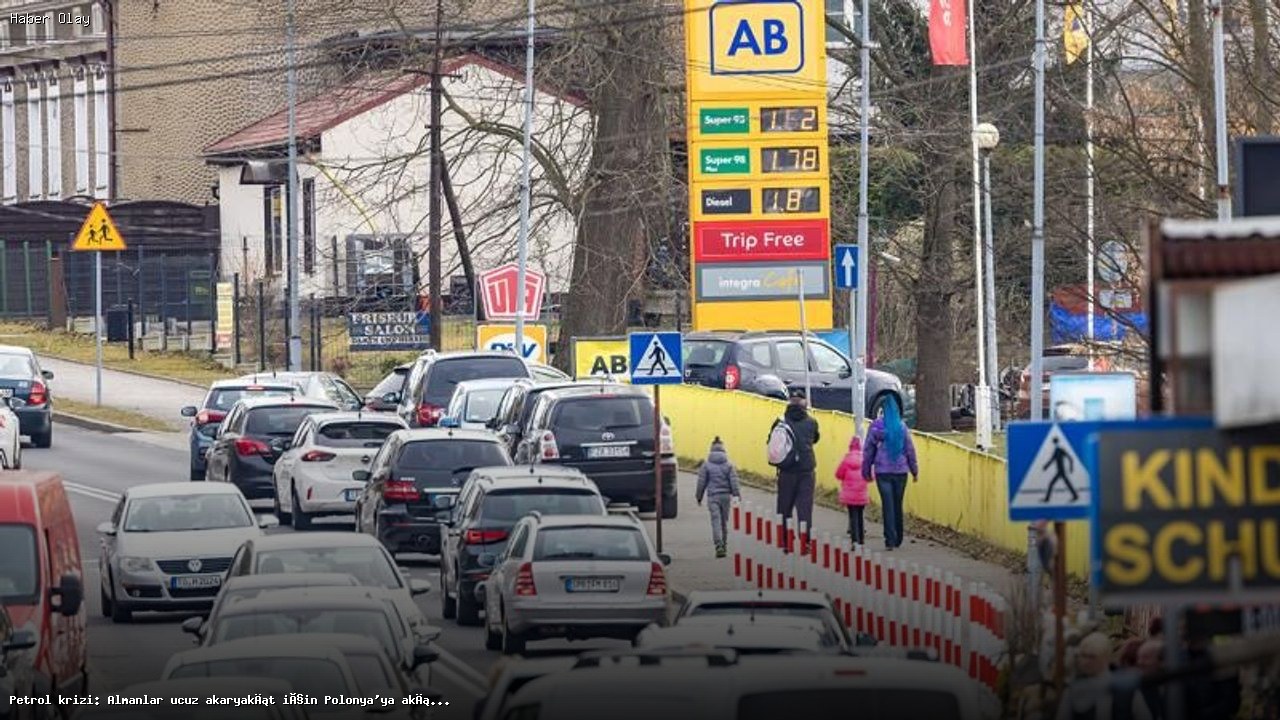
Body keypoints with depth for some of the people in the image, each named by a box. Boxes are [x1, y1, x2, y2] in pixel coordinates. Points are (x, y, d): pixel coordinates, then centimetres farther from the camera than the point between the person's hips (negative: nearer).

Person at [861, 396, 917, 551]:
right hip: (900, 470, 2)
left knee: (888, 504, -2)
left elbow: (868, 450, 2)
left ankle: (890, 540, -11)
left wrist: (866, 471, 11)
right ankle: (897, 540, 18)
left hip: (883, 471, -2)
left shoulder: (876, 426, -4)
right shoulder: (901, 426, -1)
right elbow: (910, 449, 3)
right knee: (898, 505, 12)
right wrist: (914, 470, 12)